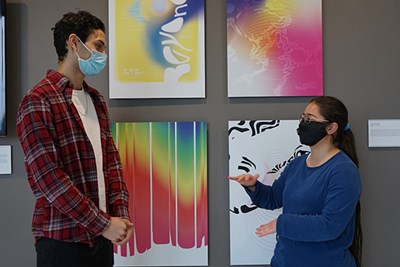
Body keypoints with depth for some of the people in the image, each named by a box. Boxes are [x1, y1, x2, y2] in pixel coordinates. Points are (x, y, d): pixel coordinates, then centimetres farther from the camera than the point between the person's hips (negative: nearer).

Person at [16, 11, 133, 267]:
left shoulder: (96, 100, 13)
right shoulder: (38, 101, -12)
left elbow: (111, 159, 10)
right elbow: (48, 178, -18)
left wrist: (120, 213, -4)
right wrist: (103, 223, -16)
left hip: (102, 236, 7)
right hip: (63, 239, -7)